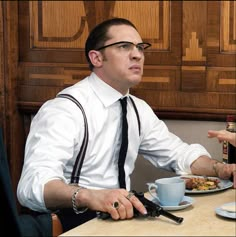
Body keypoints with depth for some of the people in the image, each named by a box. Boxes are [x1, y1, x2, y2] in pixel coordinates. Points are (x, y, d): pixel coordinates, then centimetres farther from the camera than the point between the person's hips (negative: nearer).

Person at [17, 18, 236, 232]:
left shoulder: (138, 109, 9)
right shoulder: (64, 110, -17)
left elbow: (178, 153, 19)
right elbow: (33, 184, -31)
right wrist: (89, 196, -50)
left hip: (122, 214, 8)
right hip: (78, 223, -7)